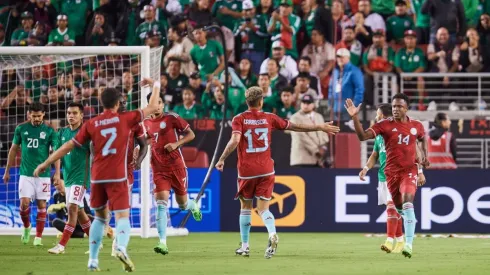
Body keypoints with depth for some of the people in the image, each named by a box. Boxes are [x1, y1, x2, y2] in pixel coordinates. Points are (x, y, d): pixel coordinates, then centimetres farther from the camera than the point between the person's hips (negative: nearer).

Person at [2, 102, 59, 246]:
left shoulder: (49, 131, -1)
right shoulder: (21, 129, 3)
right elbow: (13, 149, 11)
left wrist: (57, 173, -13)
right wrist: (7, 171, 12)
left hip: (43, 174, -1)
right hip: (26, 174, 1)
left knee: (41, 204, -1)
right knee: (24, 203, -8)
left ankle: (38, 237, 6)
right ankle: (26, 227, 19)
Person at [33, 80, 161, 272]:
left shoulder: (91, 124, 4)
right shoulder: (125, 119, 0)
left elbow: (69, 145, 7)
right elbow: (152, 108, 10)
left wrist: (46, 163, 15)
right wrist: (155, 85, 26)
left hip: (97, 177, 3)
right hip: (117, 177, -3)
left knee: (100, 217, 20)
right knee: (122, 217, -5)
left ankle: (93, 260, 16)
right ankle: (121, 247, -36)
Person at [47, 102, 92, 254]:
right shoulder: (63, 132, 9)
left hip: (81, 176, -7)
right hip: (68, 176, 7)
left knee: (72, 208, -15)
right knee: (78, 211, 13)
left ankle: (61, 245, -18)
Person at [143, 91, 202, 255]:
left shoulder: (172, 118, -5)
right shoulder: (146, 123, 7)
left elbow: (191, 134, -1)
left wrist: (176, 144, -17)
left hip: (176, 166, -2)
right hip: (159, 170, 2)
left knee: (182, 203, 11)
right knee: (161, 204, -14)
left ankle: (193, 206, 51)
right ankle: (163, 243, -18)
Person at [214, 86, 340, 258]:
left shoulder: (239, 119, -4)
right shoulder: (269, 118, 3)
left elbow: (234, 141, -19)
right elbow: (295, 127, 9)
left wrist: (222, 159, -10)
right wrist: (319, 128, 18)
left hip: (246, 171, -1)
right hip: (266, 170, 1)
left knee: (245, 207, 16)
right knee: (263, 209, 2)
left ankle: (244, 246, 17)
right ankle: (272, 233, -28)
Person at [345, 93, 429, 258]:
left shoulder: (416, 126, 3)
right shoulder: (385, 125, -4)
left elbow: (423, 138, 28)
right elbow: (363, 136, -17)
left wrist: (424, 157, 15)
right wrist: (354, 117, -29)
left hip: (409, 170, -1)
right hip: (391, 172, 1)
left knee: (407, 203, -22)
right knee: (398, 208, 13)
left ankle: (408, 244, -27)